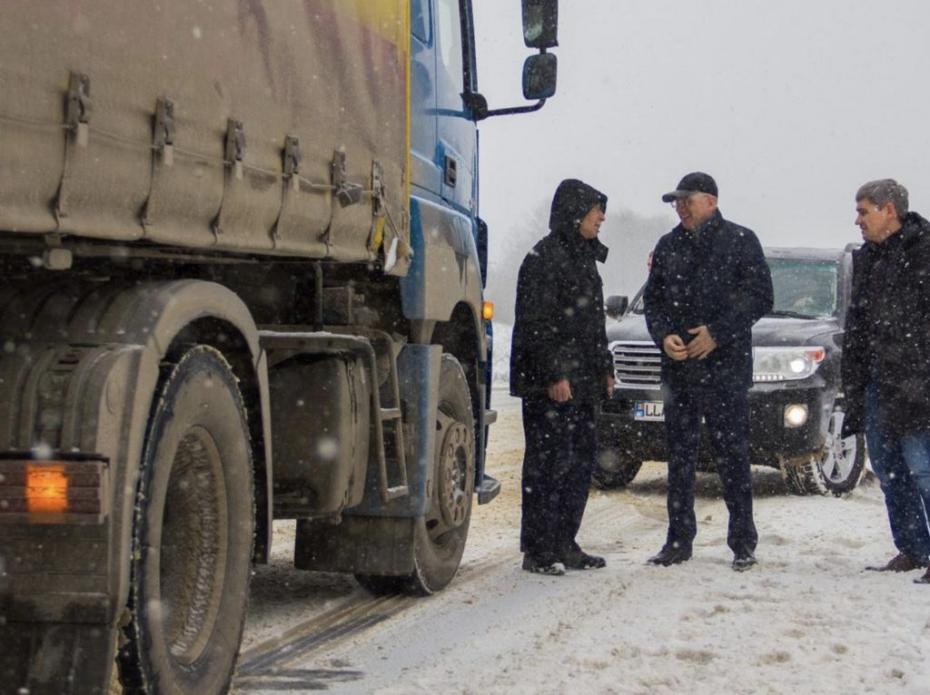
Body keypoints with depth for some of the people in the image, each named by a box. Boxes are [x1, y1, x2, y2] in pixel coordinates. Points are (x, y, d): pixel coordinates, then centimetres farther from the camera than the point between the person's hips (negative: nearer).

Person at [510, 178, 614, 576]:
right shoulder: (545, 258, -12)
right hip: (549, 383, -9)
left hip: (581, 382, 9)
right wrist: (554, 374, -20)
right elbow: (537, 323, -17)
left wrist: (604, 368, 20)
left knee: (582, 457, 10)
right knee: (549, 461, -7)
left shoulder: (583, 256, 18)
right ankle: (539, 550, -2)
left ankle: (564, 545, 17)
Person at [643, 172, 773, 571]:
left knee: (731, 454, -4)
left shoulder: (739, 241, 0)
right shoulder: (669, 246, 14)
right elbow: (653, 298, 16)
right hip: (677, 366, 5)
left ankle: (743, 542, 3)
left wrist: (717, 333, -13)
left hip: (725, 364, -5)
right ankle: (679, 540, 13)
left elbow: (759, 297, -4)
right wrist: (664, 336, -4)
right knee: (679, 455, 7)